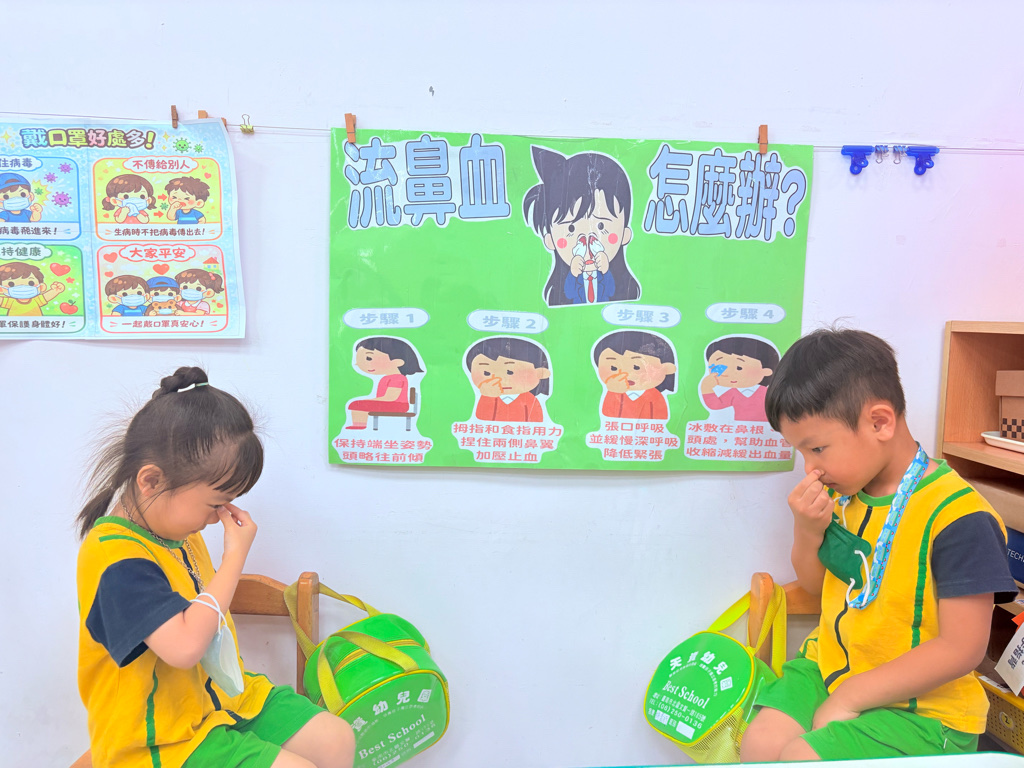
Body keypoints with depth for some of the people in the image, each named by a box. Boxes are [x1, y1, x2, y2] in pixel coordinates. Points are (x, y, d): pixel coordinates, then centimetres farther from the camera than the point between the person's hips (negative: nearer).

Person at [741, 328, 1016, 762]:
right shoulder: (842, 490, 2)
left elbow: (962, 648, -20)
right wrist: (807, 532, -9)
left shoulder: (956, 516, -20)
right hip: (829, 666, 6)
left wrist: (850, 697, -18)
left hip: (919, 706, -6)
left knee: (800, 757, -23)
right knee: (759, 744, -13)